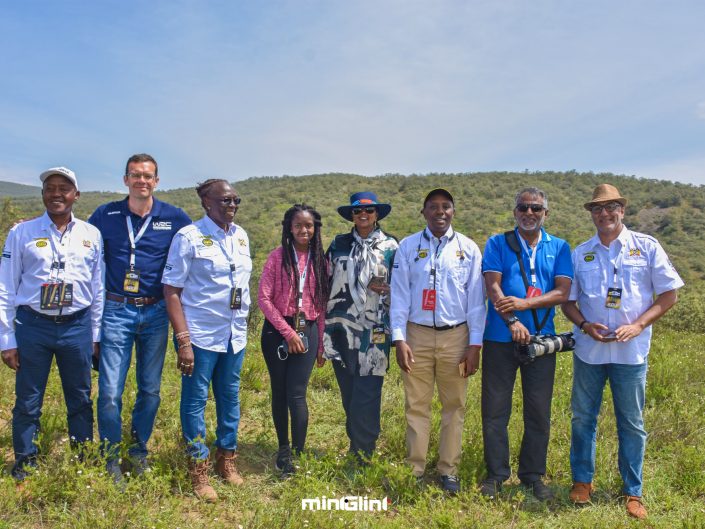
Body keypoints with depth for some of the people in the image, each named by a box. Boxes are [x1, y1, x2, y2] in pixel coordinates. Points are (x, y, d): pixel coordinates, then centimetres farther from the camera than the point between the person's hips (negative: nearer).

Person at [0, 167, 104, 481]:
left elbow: (98, 288, 7)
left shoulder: (91, 235, 3)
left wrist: (96, 335, 6)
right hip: (32, 326, -1)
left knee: (81, 400, 12)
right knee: (27, 402, 8)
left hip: (76, 327, 1)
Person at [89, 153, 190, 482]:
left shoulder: (174, 218, -1)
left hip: (155, 313, 1)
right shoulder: (105, 215, 0)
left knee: (150, 389, 10)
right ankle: (110, 455, 18)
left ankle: (139, 449, 30)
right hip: (116, 310, -1)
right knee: (110, 390, -2)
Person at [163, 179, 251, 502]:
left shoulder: (241, 236, 8)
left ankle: (226, 460, 30)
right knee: (195, 400, 5)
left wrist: (244, 323, 11)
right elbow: (171, 290, -10)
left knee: (230, 398, 13)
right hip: (200, 334, -5)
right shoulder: (189, 236, -9)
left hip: (235, 334, 5)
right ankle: (198, 470, 19)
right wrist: (183, 340, -15)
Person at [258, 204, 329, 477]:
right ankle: (283, 448, 26)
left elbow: (322, 304, 9)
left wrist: (321, 344, 7)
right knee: (279, 392, 8)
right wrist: (287, 332, -12)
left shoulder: (319, 260, 7)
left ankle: (299, 453, 5)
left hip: (308, 332, 1)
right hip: (277, 331, -1)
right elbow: (264, 298, -7)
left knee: (296, 394, -7)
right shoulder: (278, 257, -2)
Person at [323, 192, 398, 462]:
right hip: (341, 330, 3)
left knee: (366, 397, -5)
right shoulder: (339, 244, 11)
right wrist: (325, 322, 10)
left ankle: (362, 456, 8)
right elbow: (326, 282, 15)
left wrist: (384, 288, -15)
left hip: (374, 332, -3)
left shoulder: (390, 247, 3)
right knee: (349, 395, 11)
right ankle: (356, 448, 26)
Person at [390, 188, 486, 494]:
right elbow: (399, 295, 1)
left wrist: (475, 344, -1)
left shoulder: (468, 248, 3)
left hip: (455, 335, 1)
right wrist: (399, 339, -6)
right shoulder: (408, 247, 3)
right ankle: (415, 469, 16)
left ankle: (449, 470, 20)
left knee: (454, 405, 7)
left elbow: (476, 298, 3)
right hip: (417, 334, 0)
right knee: (416, 405, 4)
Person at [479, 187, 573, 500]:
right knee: (495, 409, 4)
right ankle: (496, 474, 18)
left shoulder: (559, 248, 8)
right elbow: (493, 286, -6)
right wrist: (512, 322, -17)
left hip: (542, 338, 2)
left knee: (539, 412, 8)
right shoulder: (498, 243, 5)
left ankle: (533, 475, 23)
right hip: (500, 337, -1)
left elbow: (563, 292, -3)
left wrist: (524, 303, -16)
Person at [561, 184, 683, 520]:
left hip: (631, 351, -2)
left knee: (632, 424, 7)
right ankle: (582, 481, 27)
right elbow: (568, 301, 9)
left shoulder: (647, 247, 0)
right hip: (588, 350, 2)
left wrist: (639, 325, -12)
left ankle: (633, 492, 20)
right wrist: (585, 325, -10)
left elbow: (669, 294, 0)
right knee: (582, 418, 10)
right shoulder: (580, 254, 5)